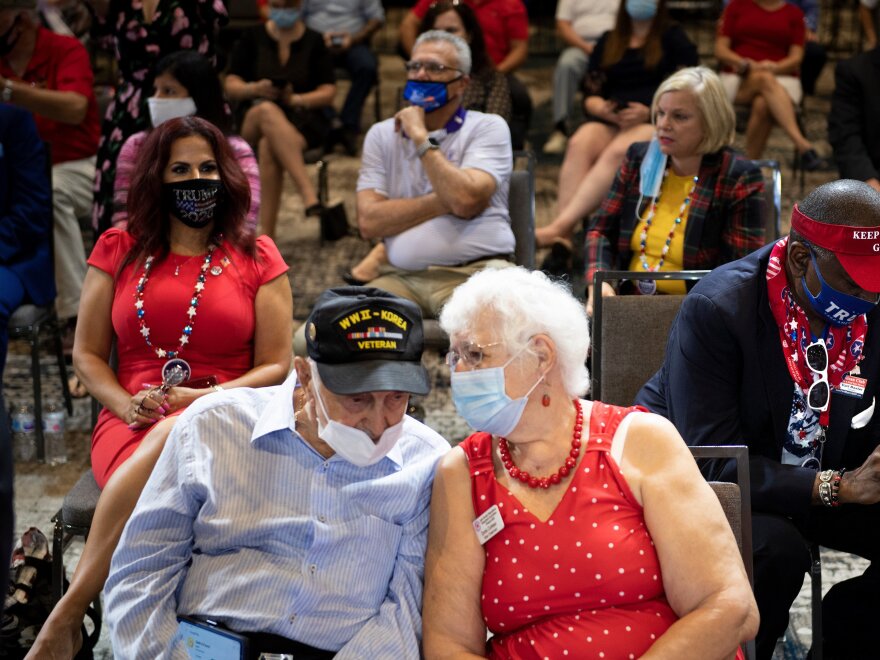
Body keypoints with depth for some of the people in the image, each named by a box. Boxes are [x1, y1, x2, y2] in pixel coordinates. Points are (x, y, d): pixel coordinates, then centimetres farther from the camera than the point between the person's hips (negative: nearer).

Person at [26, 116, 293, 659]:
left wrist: (199, 399, -10)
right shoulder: (119, 250, 17)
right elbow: (87, 354, 16)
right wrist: (125, 404, -6)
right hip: (133, 427, 1)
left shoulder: (256, 258, 13)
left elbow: (276, 367, 8)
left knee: (173, 440, -40)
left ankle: (69, 613, -36)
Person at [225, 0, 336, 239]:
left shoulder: (314, 42, 8)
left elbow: (328, 93, 1)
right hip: (253, 122, 1)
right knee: (267, 111, -39)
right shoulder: (252, 37, 9)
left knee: (268, 147, -37)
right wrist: (255, 89, -18)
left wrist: (296, 99, -18)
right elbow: (231, 86, 5)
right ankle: (308, 192, -50)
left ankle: (266, 236, -42)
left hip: (303, 121, -1)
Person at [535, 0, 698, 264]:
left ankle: (558, 228, -51)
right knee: (580, 144, -32)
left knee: (618, 151, -37)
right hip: (609, 122, 3)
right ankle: (562, 241, -46)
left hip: (656, 123, -3)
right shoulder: (607, 42, 23)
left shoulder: (673, 38, 13)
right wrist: (604, 109, -5)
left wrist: (649, 112, -12)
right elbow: (590, 96, 18)